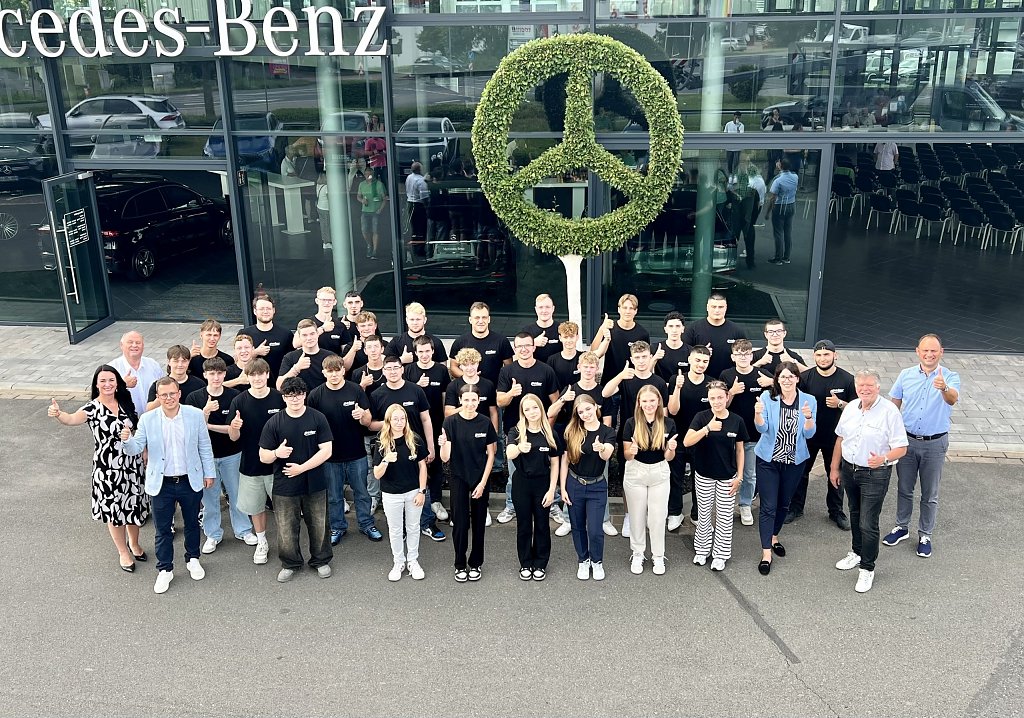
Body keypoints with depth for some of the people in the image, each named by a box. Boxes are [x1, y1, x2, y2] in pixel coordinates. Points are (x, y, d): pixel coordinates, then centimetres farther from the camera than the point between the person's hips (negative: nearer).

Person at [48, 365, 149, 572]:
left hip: (132, 464, 4)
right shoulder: (92, 408, -13)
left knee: (134, 505, 16)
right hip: (107, 468, -4)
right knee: (113, 509, 9)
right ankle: (123, 552, 29)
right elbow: (72, 419, -35)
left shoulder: (126, 403, 1)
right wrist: (58, 414, -56)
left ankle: (134, 543, 42)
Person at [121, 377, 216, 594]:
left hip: (190, 481, 1)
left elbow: (205, 447, 0)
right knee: (162, 529, 10)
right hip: (161, 484, 0)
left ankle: (193, 559, 41)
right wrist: (126, 439, -32)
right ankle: (165, 570, 26)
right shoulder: (147, 419, -9)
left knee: (192, 523, 18)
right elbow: (135, 449, -10)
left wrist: (209, 473, 3)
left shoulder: (195, 415, -9)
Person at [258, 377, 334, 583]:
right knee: (286, 529, 9)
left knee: (319, 526, 12)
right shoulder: (274, 423, -4)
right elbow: (263, 456, -1)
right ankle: (290, 564, 30)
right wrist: (277, 453, -24)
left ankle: (321, 560, 34)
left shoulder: (318, 419, -6)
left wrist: (302, 467, -16)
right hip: (284, 487, 0)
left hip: (315, 485, 0)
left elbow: (326, 450, -9)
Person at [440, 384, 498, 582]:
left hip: (480, 479, 1)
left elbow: (490, 454, -2)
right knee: (460, 522, 2)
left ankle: (476, 563, 24)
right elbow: (445, 457, -13)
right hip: (459, 479, -1)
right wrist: (443, 445, -35)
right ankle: (460, 565, 18)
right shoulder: (451, 422, -10)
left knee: (478, 522, 9)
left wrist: (483, 482, -7)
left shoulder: (485, 423, -7)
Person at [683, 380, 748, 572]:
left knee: (724, 516, 7)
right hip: (704, 475, -1)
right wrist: (708, 428, -33)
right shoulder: (702, 417, -11)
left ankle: (720, 555, 22)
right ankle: (702, 549, 30)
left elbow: (740, 450, 3)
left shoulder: (737, 421, -7)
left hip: (727, 477, 1)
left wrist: (739, 476, 0)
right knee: (704, 514, 12)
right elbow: (686, 442, -23)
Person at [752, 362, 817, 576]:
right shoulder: (767, 397, -11)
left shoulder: (809, 400, -5)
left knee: (784, 504, 19)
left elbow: (808, 434, -9)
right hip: (768, 460, -3)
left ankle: (774, 537, 43)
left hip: (794, 461, 3)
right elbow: (762, 428, -15)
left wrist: (808, 417, -29)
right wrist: (758, 414, -36)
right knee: (768, 506, -4)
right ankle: (766, 553, 1)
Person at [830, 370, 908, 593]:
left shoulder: (889, 411, -17)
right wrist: (834, 468, 13)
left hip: (875, 474, -6)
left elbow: (901, 448, -16)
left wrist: (884, 459, -35)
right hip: (849, 469, 6)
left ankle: (867, 568, 13)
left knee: (868, 523, -3)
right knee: (855, 515, 22)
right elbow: (840, 439, 11)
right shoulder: (851, 407, 1)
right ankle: (857, 552, 42)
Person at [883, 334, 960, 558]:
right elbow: (894, 405, 7)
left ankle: (925, 535, 25)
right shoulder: (906, 375, -3)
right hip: (907, 440, 2)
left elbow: (952, 399, -33)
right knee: (904, 488, 15)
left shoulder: (950, 377, -12)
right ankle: (902, 527, 33)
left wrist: (944, 388, -56)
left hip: (935, 443, -2)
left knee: (930, 494, 10)